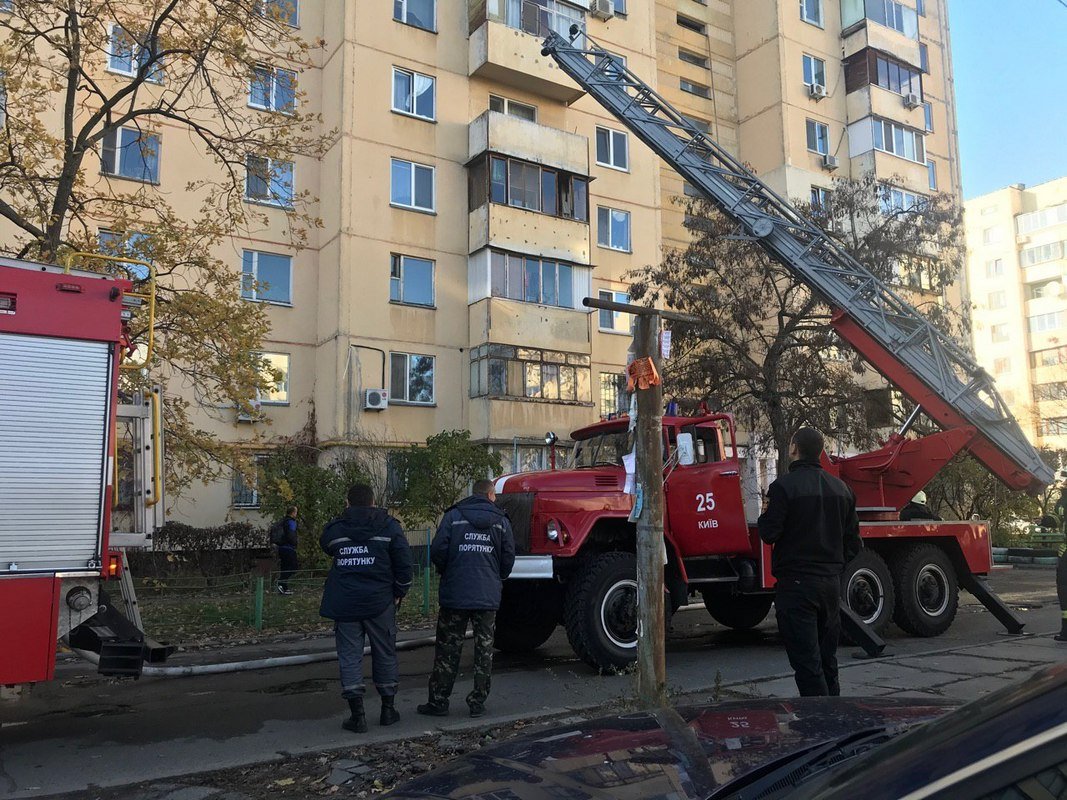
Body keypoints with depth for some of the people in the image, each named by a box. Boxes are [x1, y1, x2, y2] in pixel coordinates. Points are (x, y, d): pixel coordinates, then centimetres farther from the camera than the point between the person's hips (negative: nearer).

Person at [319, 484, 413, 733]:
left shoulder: (334, 529, 3)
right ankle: (388, 709, 22)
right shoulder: (388, 526, -1)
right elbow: (404, 561, -4)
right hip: (379, 601, 0)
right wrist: (399, 592, 6)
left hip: (344, 604, 0)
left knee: (349, 656, 6)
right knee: (385, 654, 13)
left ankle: (357, 714, 3)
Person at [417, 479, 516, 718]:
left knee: (447, 650, 7)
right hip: (488, 597, 1)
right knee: (484, 650, 11)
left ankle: (438, 701, 12)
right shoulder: (501, 521, 3)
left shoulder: (453, 516, -2)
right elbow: (508, 557, 5)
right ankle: (478, 702, 14)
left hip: (455, 594, -1)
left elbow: (438, 550, -7)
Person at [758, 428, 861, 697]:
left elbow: (769, 533, -14)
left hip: (796, 585, -7)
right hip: (831, 583, 7)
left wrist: (764, 515, 5)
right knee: (827, 660, 17)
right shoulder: (840, 488, 9)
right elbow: (853, 541, 13)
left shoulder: (783, 486, -13)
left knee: (806, 661, -3)